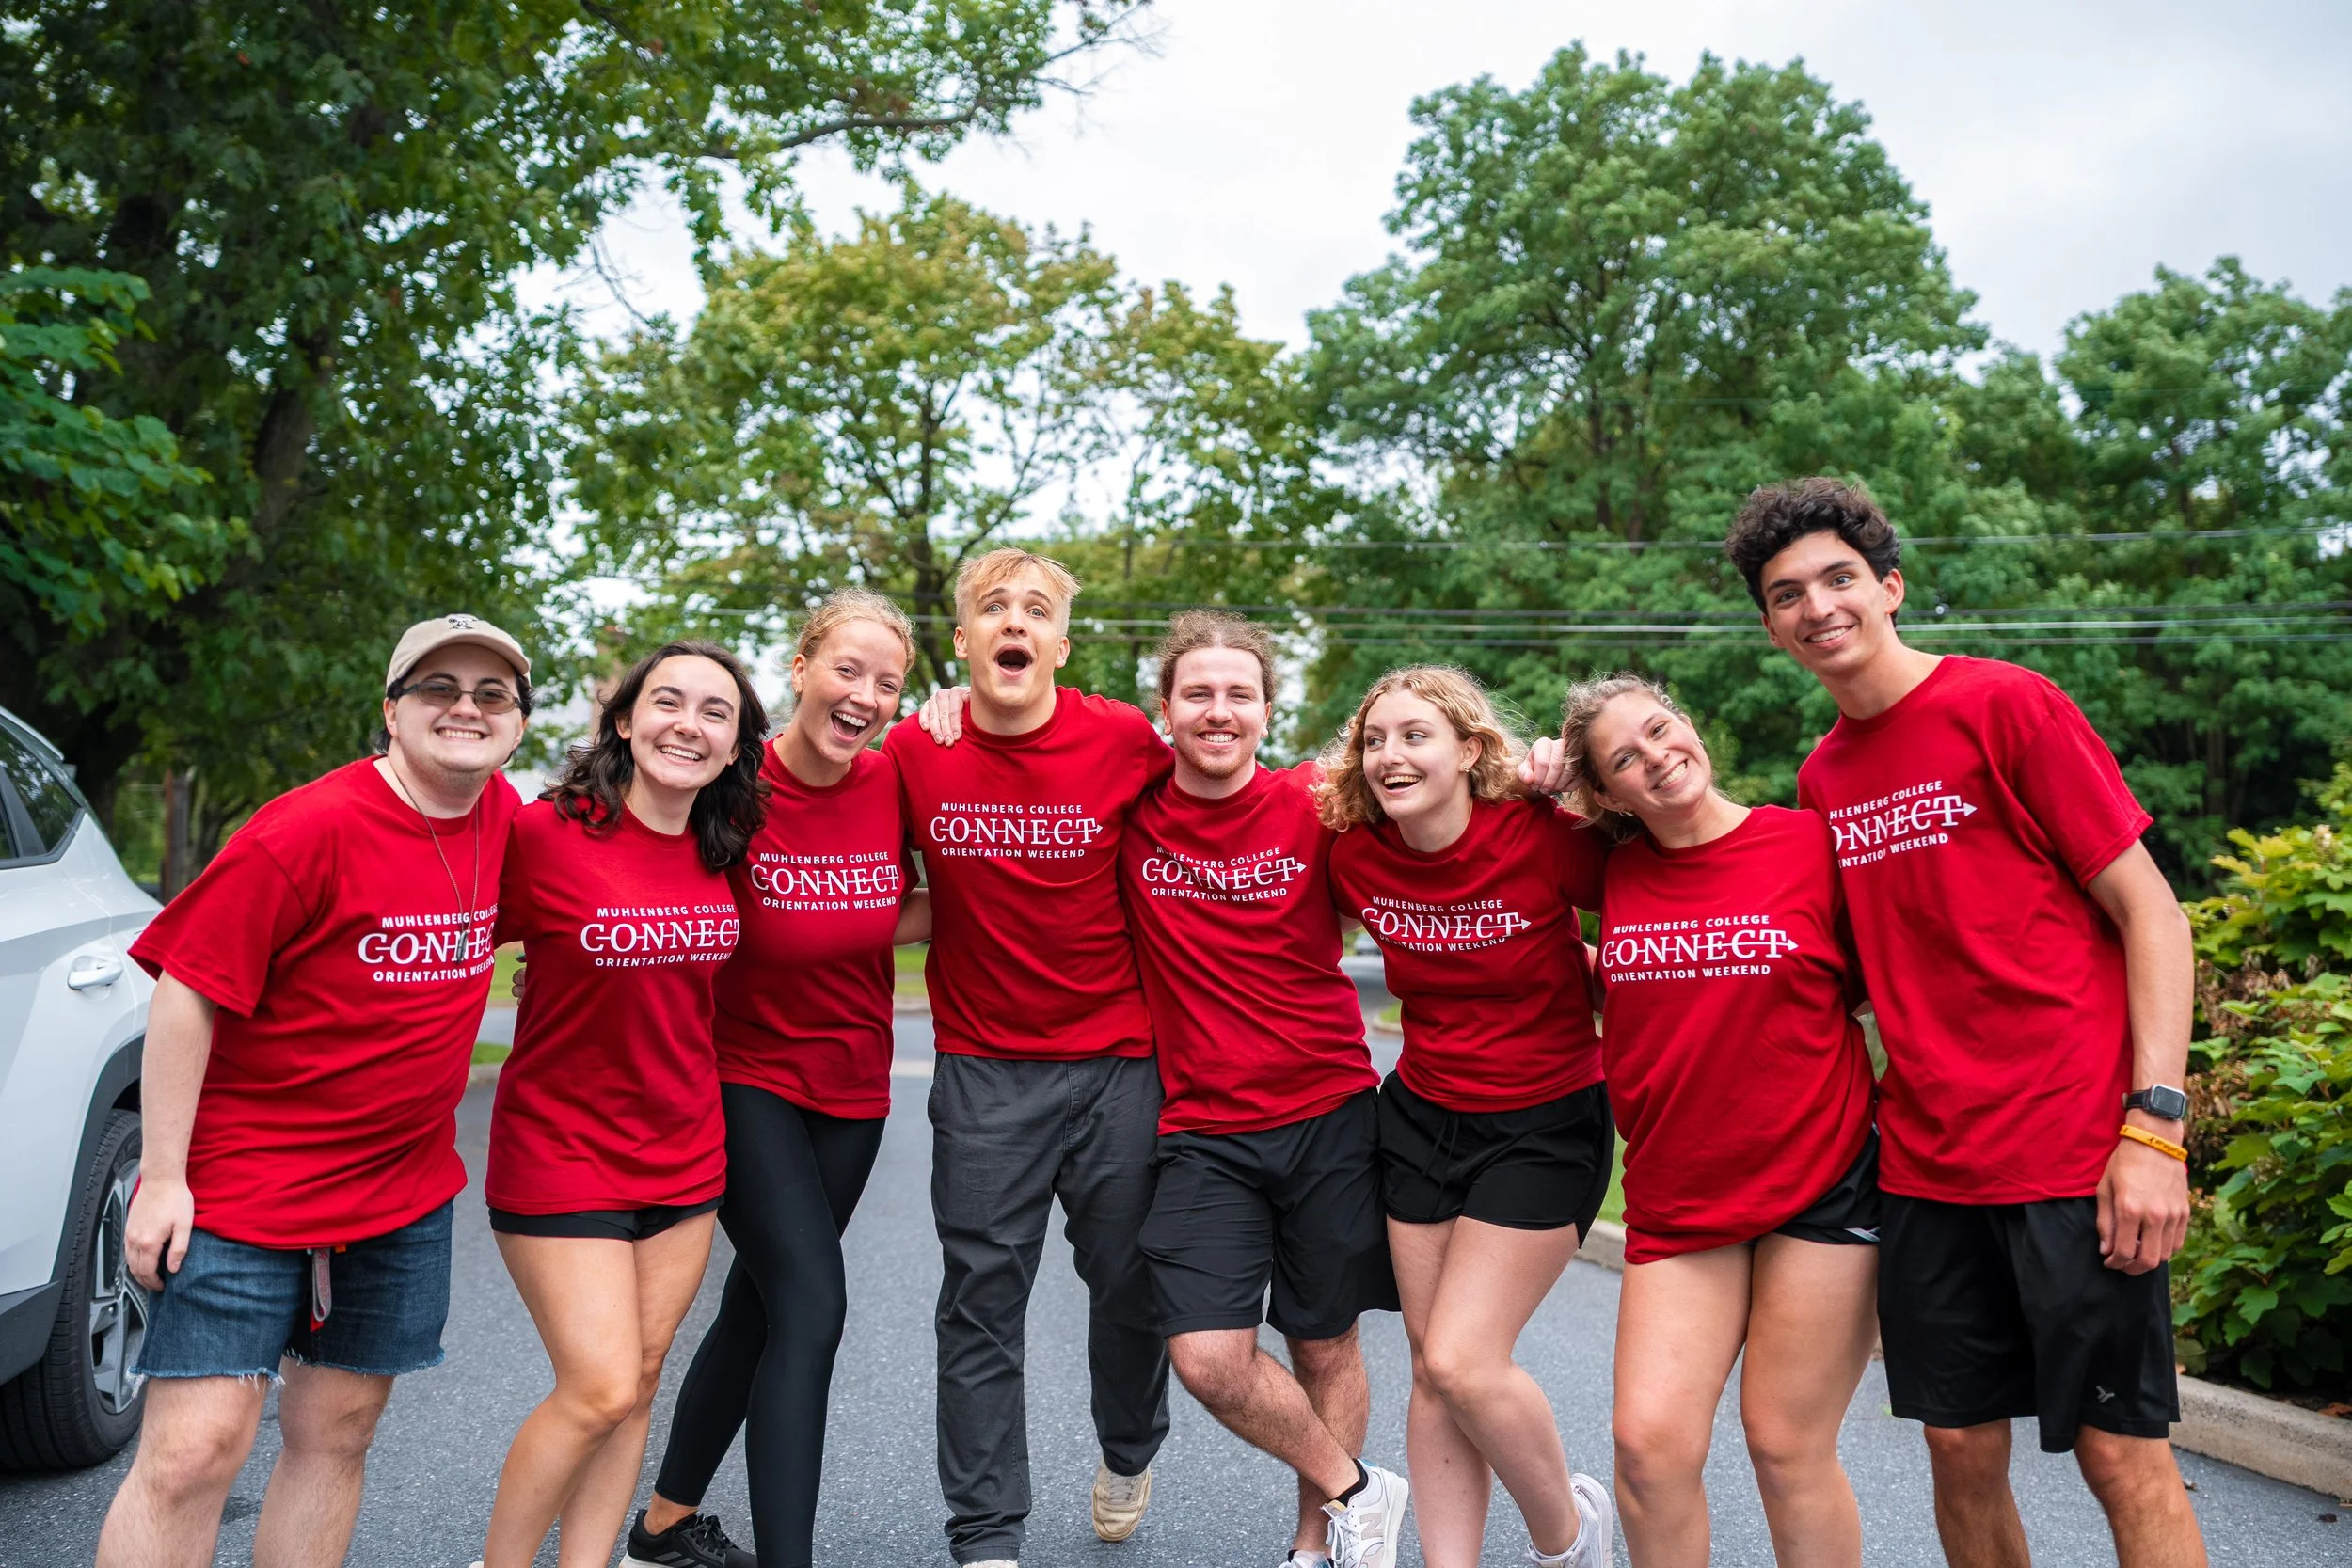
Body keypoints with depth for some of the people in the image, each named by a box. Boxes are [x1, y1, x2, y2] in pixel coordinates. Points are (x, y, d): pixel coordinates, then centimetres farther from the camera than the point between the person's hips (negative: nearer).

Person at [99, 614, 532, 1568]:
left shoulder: (498, 814, 2)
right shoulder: (310, 828, -17)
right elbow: (187, 991, -16)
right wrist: (163, 1176, -16)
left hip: (404, 1191, 6)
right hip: (245, 1179, -6)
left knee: (336, 1432, 14)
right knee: (195, 1446, -9)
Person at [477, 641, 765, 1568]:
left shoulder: (721, 848, 0)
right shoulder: (543, 832, -16)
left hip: (685, 1154, 6)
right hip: (561, 1150, -5)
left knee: (638, 1381, 10)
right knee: (600, 1389, -8)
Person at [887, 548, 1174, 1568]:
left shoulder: (1128, 742, -9)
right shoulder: (913, 751, -4)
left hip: (1118, 1056, 0)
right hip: (984, 1069, 0)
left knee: (1132, 1282, 11)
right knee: (982, 1300, 3)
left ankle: (1128, 1455, 41)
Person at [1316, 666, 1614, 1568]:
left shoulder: (1542, 838, -20)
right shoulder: (1355, 856, -8)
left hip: (1544, 1123, -4)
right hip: (1423, 1115, 5)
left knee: (1461, 1360, -10)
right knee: (1432, 1371, 5)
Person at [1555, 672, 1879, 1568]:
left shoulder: (1812, 843, -8)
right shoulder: (1614, 875, 1)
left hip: (1820, 1184, -3)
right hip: (1674, 1199, 3)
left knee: (1786, 1446, 4)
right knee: (1648, 1439, -5)